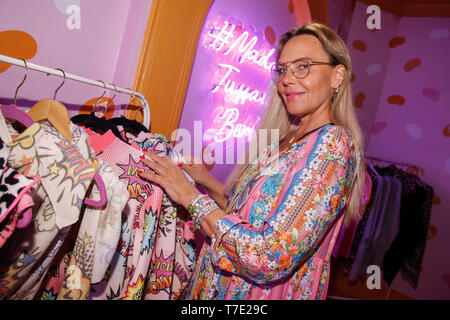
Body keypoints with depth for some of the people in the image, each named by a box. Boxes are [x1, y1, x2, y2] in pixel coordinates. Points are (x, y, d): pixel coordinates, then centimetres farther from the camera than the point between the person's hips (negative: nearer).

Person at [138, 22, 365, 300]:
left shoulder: (333, 142, -20)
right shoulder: (287, 140, 4)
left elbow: (273, 259, -27)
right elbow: (246, 216, 8)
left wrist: (192, 198, -21)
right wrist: (209, 183, -4)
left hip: (266, 291, -7)